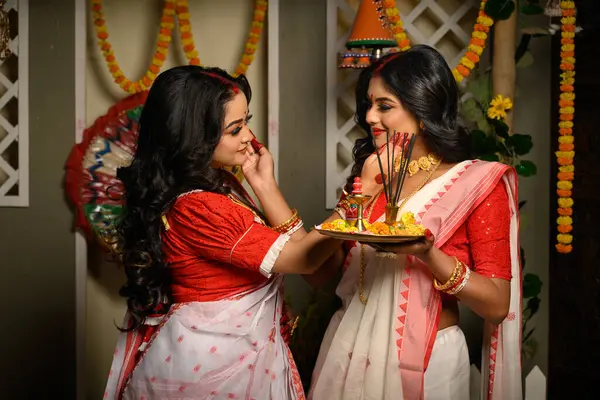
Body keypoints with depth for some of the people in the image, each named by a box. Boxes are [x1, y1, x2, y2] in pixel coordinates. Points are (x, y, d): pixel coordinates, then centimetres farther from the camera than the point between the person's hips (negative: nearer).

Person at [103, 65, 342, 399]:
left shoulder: (219, 183, 2)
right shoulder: (196, 208, -27)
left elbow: (293, 241, -1)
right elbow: (303, 258, -24)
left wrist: (264, 184, -9)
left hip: (236, 347, 9)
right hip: (212, 358, -9)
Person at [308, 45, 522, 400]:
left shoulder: (478, 183, -9)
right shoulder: (369, 174, 4)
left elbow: (498, 305, -12)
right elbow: (319, 273, -1)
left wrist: (428, 254, -26)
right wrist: (363, 189, -10)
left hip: (423, 360, -4)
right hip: (347, 350, 4)